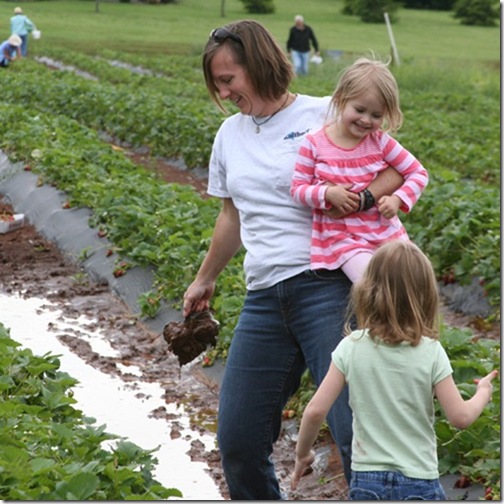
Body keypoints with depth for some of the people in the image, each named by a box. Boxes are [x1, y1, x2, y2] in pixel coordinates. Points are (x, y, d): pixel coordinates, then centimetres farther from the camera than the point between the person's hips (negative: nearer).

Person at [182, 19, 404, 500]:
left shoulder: (325, 115, -1)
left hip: (326, 286, -6)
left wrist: (359, 198, -19)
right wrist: (205, 279, 38)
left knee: (356, 434, -13)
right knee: (237, 441, 5)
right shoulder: (230, 134, 18)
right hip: (264, 299, 6)